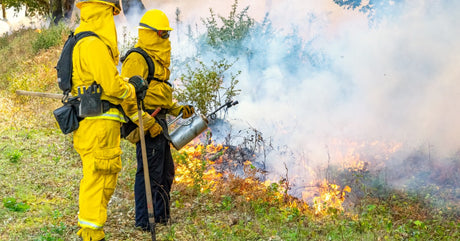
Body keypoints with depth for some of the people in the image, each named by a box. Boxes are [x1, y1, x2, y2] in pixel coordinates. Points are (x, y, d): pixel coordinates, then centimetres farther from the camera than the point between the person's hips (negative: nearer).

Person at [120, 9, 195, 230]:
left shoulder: (156, 59, 21)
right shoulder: (137, 58, -12)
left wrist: (177, 110, 20)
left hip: (158, 122, 11)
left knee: (165, 171, 17)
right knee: (150, 172, -6)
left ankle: (161, 215, 29)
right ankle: (144, 220, 4)